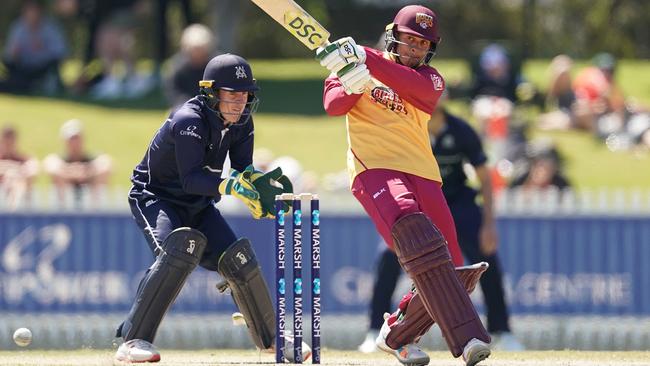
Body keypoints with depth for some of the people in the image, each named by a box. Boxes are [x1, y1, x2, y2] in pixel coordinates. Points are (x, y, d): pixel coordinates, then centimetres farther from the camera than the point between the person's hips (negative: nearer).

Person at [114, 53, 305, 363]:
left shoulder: (241, 124, -4)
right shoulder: (188, 121, -27)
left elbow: (242, 169, -2)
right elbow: (191, 179, -36)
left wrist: (258, 182, -25)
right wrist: (229, 186, -52)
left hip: (198, 206, 7)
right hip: (154, 197, -7)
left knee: (239, 260, -3)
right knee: (180, 247, -34)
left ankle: (269, 337, 23)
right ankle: (133, 340, -34)